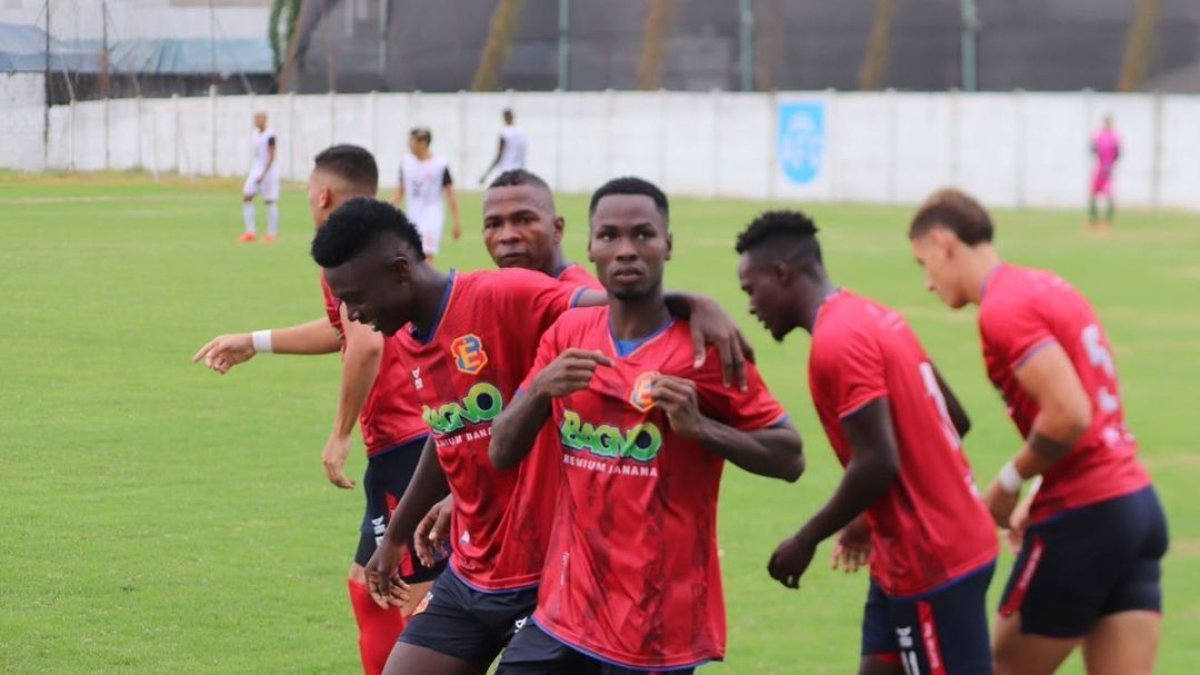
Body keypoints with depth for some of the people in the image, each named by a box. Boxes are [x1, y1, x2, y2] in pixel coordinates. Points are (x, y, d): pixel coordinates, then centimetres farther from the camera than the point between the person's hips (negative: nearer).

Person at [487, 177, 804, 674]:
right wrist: (541, 388, -13)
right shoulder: (567, 335, 6)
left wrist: (699, 426, -22)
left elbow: (790, 458, -7)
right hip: (563, 611, 5)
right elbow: (501, 452, 6)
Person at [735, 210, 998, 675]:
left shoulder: (837, 342, -18)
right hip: (935, 546, 10)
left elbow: (877, 462, -25)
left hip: (931, 561, -10)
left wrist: (806, 540, -12)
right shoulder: (873, 318, 11)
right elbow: (954, 420, 15)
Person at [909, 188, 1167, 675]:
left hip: (1082, 517, -8)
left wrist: (1008, 485, -6)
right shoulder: (1047, 287, 16)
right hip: (1137, 503, 8)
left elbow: (1069, 414, -21)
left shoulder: (1003, 309, -12)